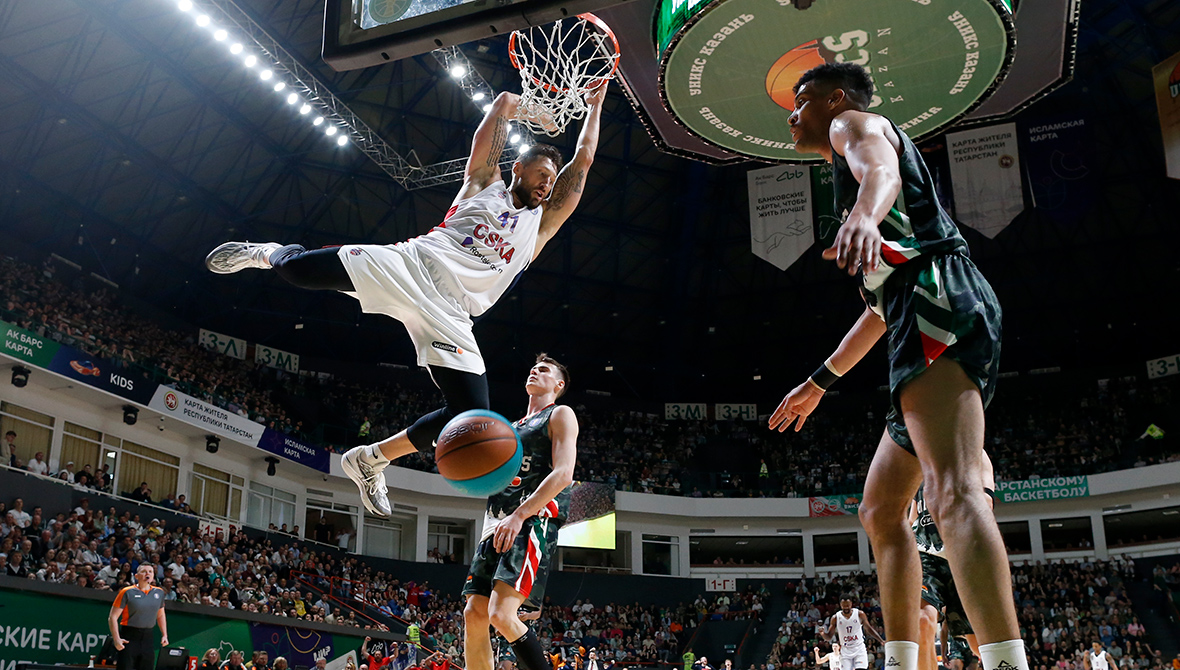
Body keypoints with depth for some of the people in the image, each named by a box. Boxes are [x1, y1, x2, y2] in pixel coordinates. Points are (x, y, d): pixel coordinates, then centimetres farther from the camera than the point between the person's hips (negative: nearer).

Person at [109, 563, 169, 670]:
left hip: (148, 638, 5)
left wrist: (164, 635, 15)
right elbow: (113, 617, -5)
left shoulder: (159, 592, 9)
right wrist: (116, 639, -15)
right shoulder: (127, 592, -5)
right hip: (129, 639, -4)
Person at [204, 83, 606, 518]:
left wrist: (594, 105, 27)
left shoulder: (542, 223, 23)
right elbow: (505, 104, 17)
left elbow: (583, 159, 20)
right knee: (298, 269, -18)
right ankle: (268, 254, 24)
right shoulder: (484, 184, 18)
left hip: (449, 315, 2)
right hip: (409, 265, -2)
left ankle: (372, 459, 6)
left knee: (471, 419, -16)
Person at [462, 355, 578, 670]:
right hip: (497, 524, 9)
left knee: (502, 614, -24)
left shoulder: (560, 415, 5)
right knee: (474, 615, 1)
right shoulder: (512, 427, 29)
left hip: (534, 521, -8)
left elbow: (563, 474, -10)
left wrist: (518, 516, -20)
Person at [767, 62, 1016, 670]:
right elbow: (879, 307, 38)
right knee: (880, 510, 13)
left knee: (952, 493, -29)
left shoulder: (854, 123, 11)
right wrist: (819, 381, 41)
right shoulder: (850, 167, 38)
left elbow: (880, 170, -18)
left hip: (938, 298, -11)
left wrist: (864, 217, -42)